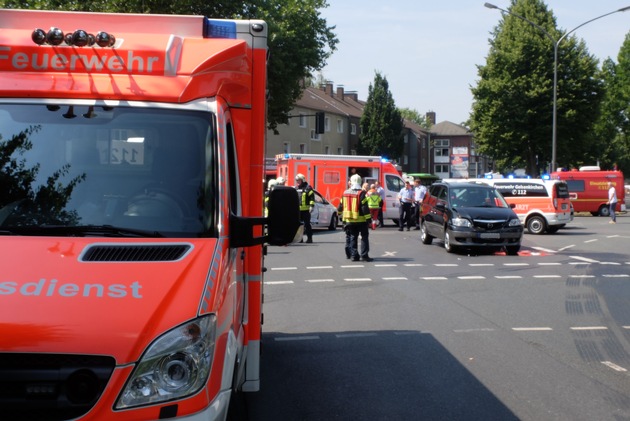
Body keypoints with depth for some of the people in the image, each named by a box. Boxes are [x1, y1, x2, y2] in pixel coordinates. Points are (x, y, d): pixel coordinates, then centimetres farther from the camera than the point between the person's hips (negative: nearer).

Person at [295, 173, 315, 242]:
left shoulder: (308, 188, -3)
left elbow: (312, 197, -8)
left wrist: (311, 206, -16)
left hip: (305, 209, -6)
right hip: (297, 210, 6)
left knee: (307, 224, -5)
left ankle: (309, 238, -1)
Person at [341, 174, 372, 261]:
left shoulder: (345, 193, 5)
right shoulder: (361, 193, -14)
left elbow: (341, 206, 14)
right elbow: (364, 207, -17)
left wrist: (341, 215, 28)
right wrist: (368, 218, -13)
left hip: (349, 220, 5)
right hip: (361, 220, -5)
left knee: (352, 237, 11)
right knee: (364, 237, 3)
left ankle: (354, 255, 9)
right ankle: (364, 255, -3)